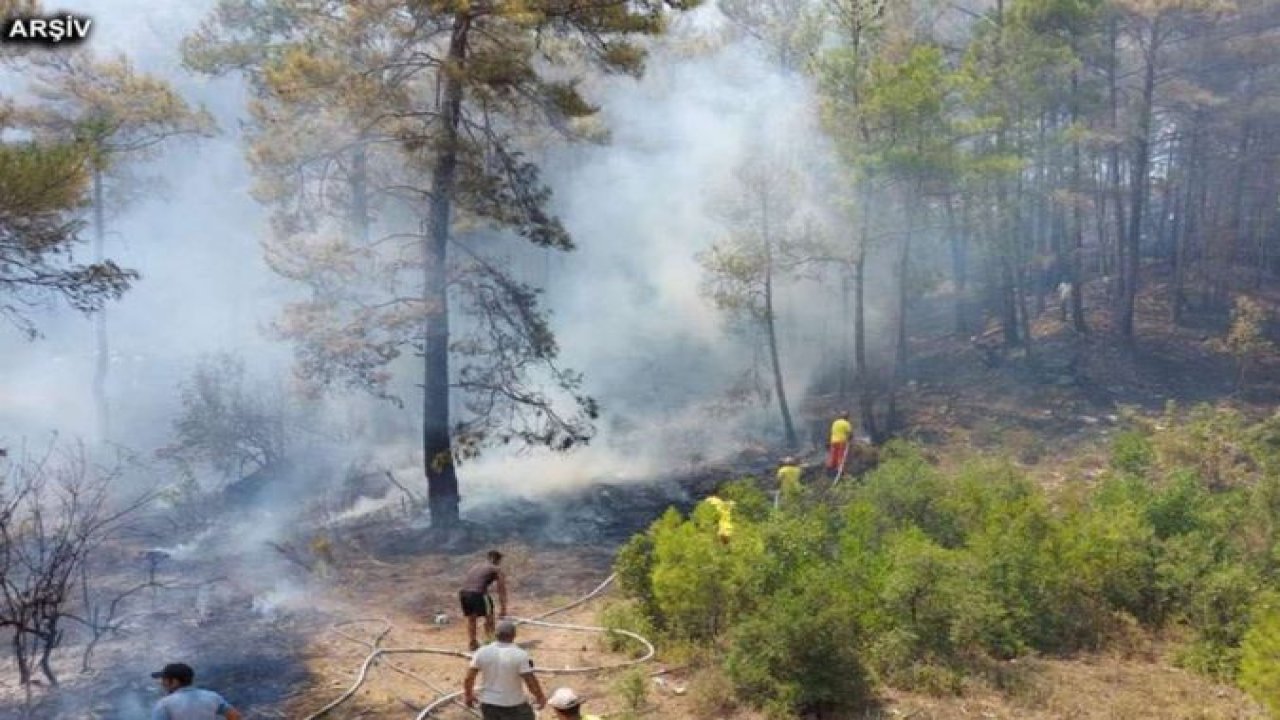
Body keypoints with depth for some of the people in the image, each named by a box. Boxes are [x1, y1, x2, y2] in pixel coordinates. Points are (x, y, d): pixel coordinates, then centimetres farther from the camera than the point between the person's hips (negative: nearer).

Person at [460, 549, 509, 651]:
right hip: (477, 593, -5)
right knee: (488, 617, 14)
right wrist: (503, 609, 20)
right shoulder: (496, 570, 14)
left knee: (470, 618, 25)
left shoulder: (475, 566, 30)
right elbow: (501, 591, 14)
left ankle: (472, 644, 31)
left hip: (463, 592, 5)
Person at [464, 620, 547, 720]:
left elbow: (469, 678, -1)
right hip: (513, 705, -4)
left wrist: (468, 694, 15)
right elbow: (531, 681, -18)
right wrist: (540, 697, -2)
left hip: (488, 703, 4)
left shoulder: (482, 652, -7)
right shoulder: (520, 655, -19)